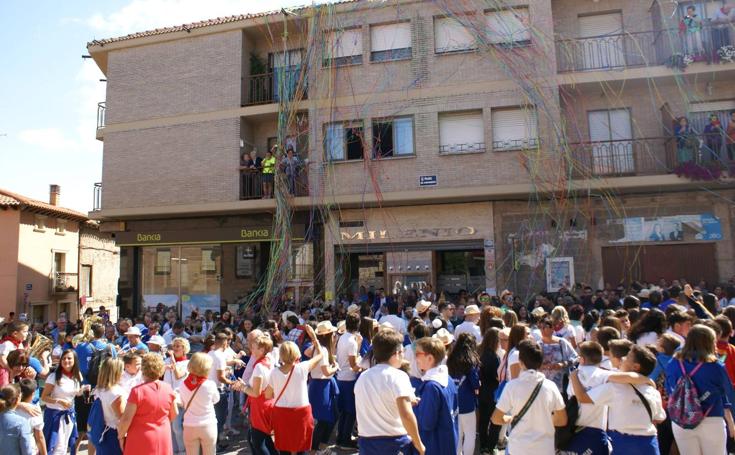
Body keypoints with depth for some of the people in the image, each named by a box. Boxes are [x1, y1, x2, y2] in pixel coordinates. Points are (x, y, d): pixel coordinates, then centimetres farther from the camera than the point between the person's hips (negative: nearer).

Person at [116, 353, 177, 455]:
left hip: (141, 440, -4)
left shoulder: (137, 390, -18)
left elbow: (126, 419, -15)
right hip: (163, 439, 4)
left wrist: (121, 436, 1)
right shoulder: (168, 389, -4)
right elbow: (173, 415, 7)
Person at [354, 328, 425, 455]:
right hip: (395, 441, -5)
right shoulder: (398, 376, -13)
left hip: (366, 441, 6)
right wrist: (419, 444, -12)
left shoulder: (362, 378, 6)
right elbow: (406, 415, -23)